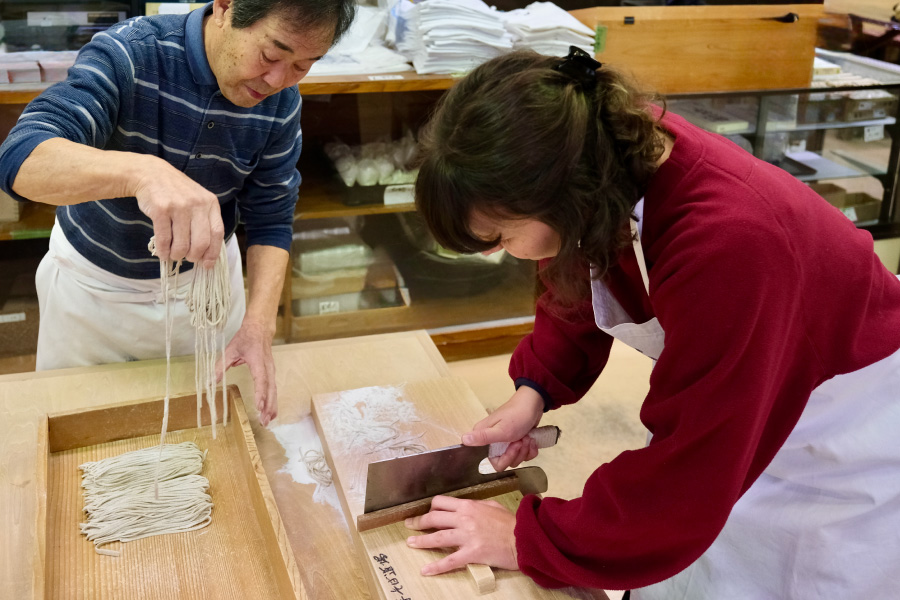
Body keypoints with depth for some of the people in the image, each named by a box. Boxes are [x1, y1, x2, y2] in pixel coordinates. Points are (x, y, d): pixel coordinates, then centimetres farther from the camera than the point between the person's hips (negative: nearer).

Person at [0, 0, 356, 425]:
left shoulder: (281, 102, -17)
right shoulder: (128, 55, -30)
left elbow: (271, 219, -10)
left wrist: (259, 323, -26)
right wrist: (142, 172, -63)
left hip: (207, 272, 3)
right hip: (95, 280, -2)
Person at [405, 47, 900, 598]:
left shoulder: (725, 245, -41)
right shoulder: (608, 145, -19)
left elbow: (683, 476, -32)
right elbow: (579, 287, 4)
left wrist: (527, 540, -22)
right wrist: (535, 389, -11)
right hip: (738, 400, 6)